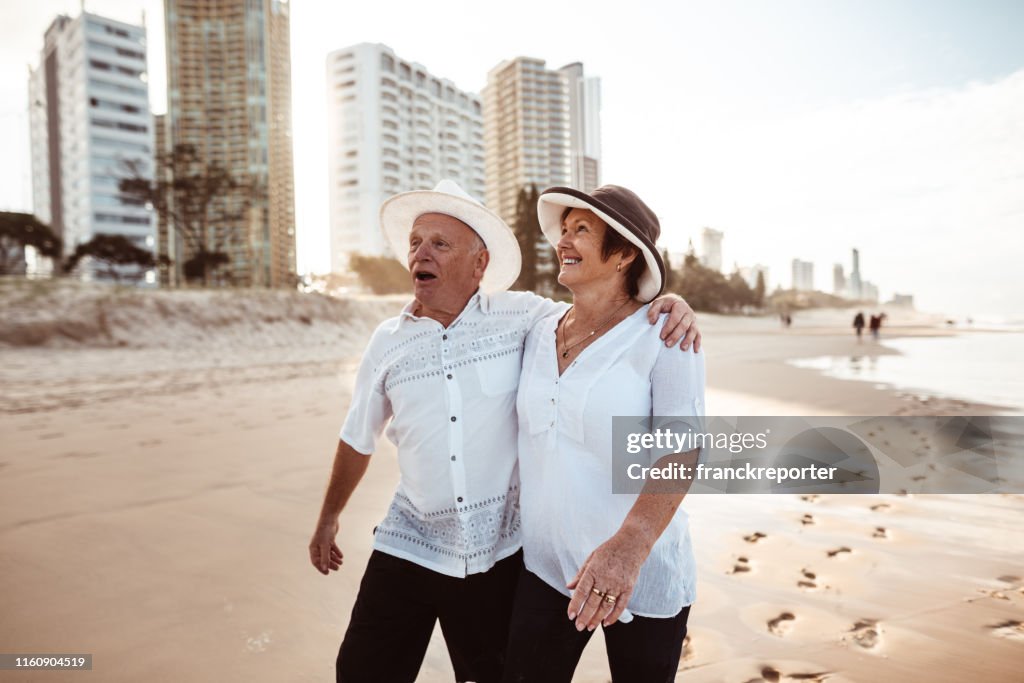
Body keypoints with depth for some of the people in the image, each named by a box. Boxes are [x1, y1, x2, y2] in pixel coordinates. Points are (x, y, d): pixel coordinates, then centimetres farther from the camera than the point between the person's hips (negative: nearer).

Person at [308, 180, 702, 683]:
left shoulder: (521, 316, -6)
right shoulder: (389, 341, 1)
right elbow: (358, 438, 13)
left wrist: (667, 303, -19)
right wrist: (328, 518, 23)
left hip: (499, 551, -1)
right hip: (409, 546, 2)